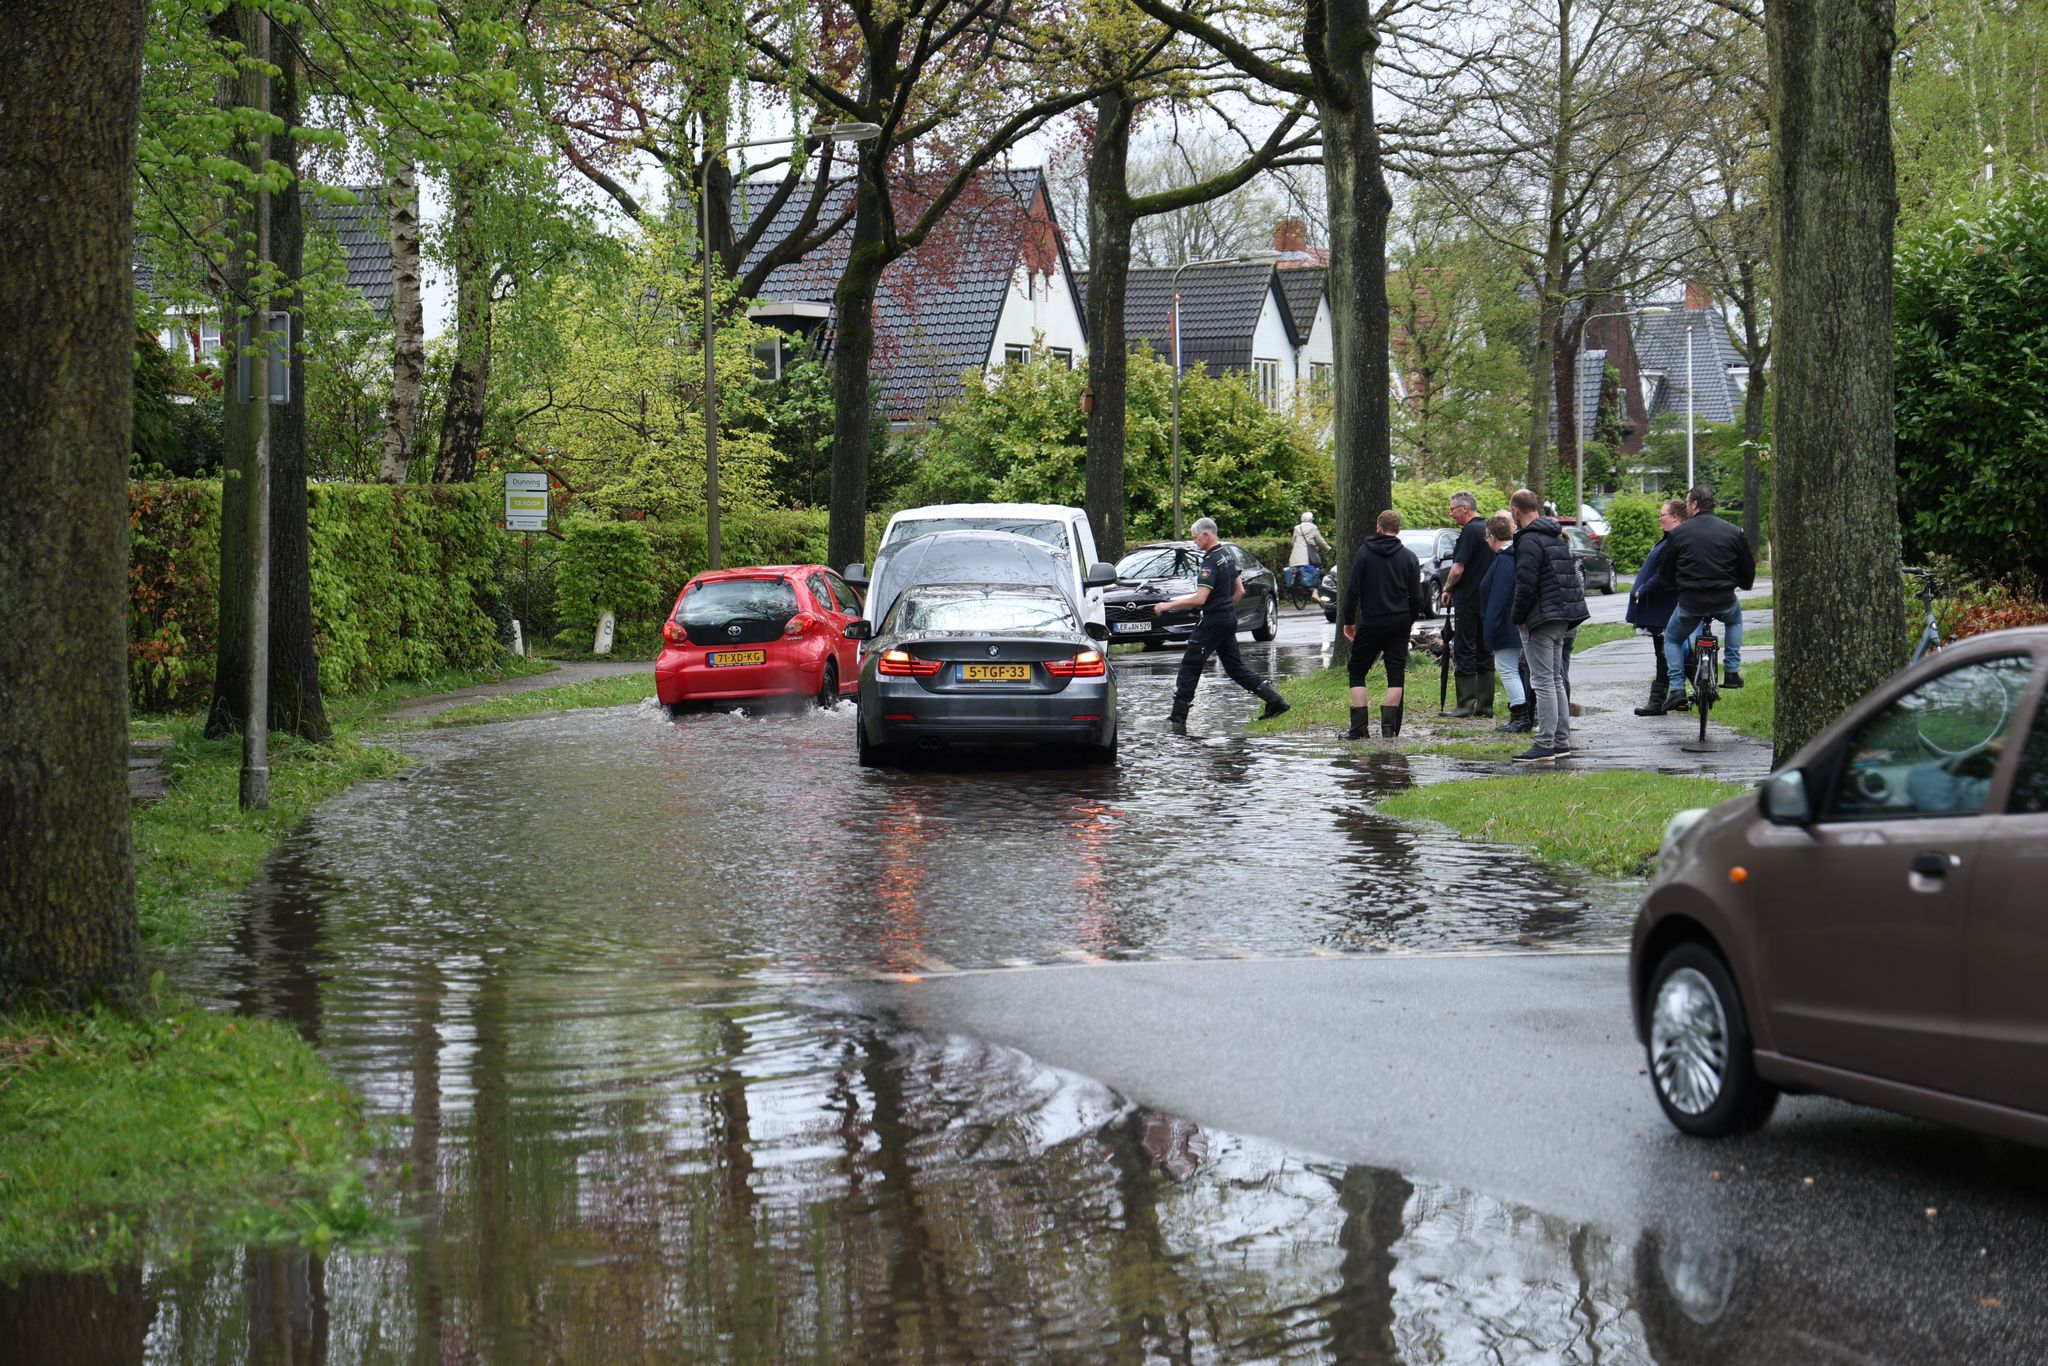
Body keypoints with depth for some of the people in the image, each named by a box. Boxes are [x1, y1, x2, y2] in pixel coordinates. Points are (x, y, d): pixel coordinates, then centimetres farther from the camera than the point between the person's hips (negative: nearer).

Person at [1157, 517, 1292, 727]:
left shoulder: (1211, 562, -19)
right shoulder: (1228, 555, 10)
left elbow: (1200, 598, -25)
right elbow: (1239, 591, 18)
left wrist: (1168, 606, -19)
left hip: (1212, 621, -9)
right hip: (1229, 619, 9)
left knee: (1190, 665, -1)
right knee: (1235, 666, 14)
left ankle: (1178, 715, 1)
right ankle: (1275, 699, 7)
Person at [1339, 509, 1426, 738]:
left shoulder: (1364, 553, -3)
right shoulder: (1409, 557, 3)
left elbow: (1352, 590, -5)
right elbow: (1416, 596, 4)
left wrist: (1349, 621, 3)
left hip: (1371, 623, -2)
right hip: (1400, 624, 2)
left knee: (1357, 670, 8)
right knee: (1396, 672, 5)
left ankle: (1360, 726, -2)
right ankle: (1389, 726, -5)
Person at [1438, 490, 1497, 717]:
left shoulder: (1469, 531, -15)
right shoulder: (1488, 529, 12)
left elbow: (1458, 570, -19)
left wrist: (1447, 589, 0)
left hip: (1467, 602, -8)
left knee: (1464, 655, -4)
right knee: (1484, 654, 11)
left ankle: (1466, 704, -6)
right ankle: (1485, 705, 12)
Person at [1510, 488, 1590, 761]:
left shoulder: (1529, 541, -15)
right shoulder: (1557, 537, 15)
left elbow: (1525, 585, -19)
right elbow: (1571, 577, 21)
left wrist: (1519, 618, -7)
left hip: (1541, 618, -9)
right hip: (1561, 618, 9)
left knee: (1543, 682, -8)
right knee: (1556, 680, 16)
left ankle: (1545, 746, -9)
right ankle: (1561, 740, 19)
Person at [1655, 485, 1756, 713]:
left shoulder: (1679, 533, -3)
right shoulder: (1734, 532, 1)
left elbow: (1664, 573, 5)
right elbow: (1748, 571, 8)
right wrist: (1743, 585, 31)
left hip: (1690, 603, -2)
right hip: (1724, 602, 2)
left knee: (1672, 639, 23)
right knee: (1735, 619, 37)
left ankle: (1677, 690, 7)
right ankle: (1732, 671, 27)